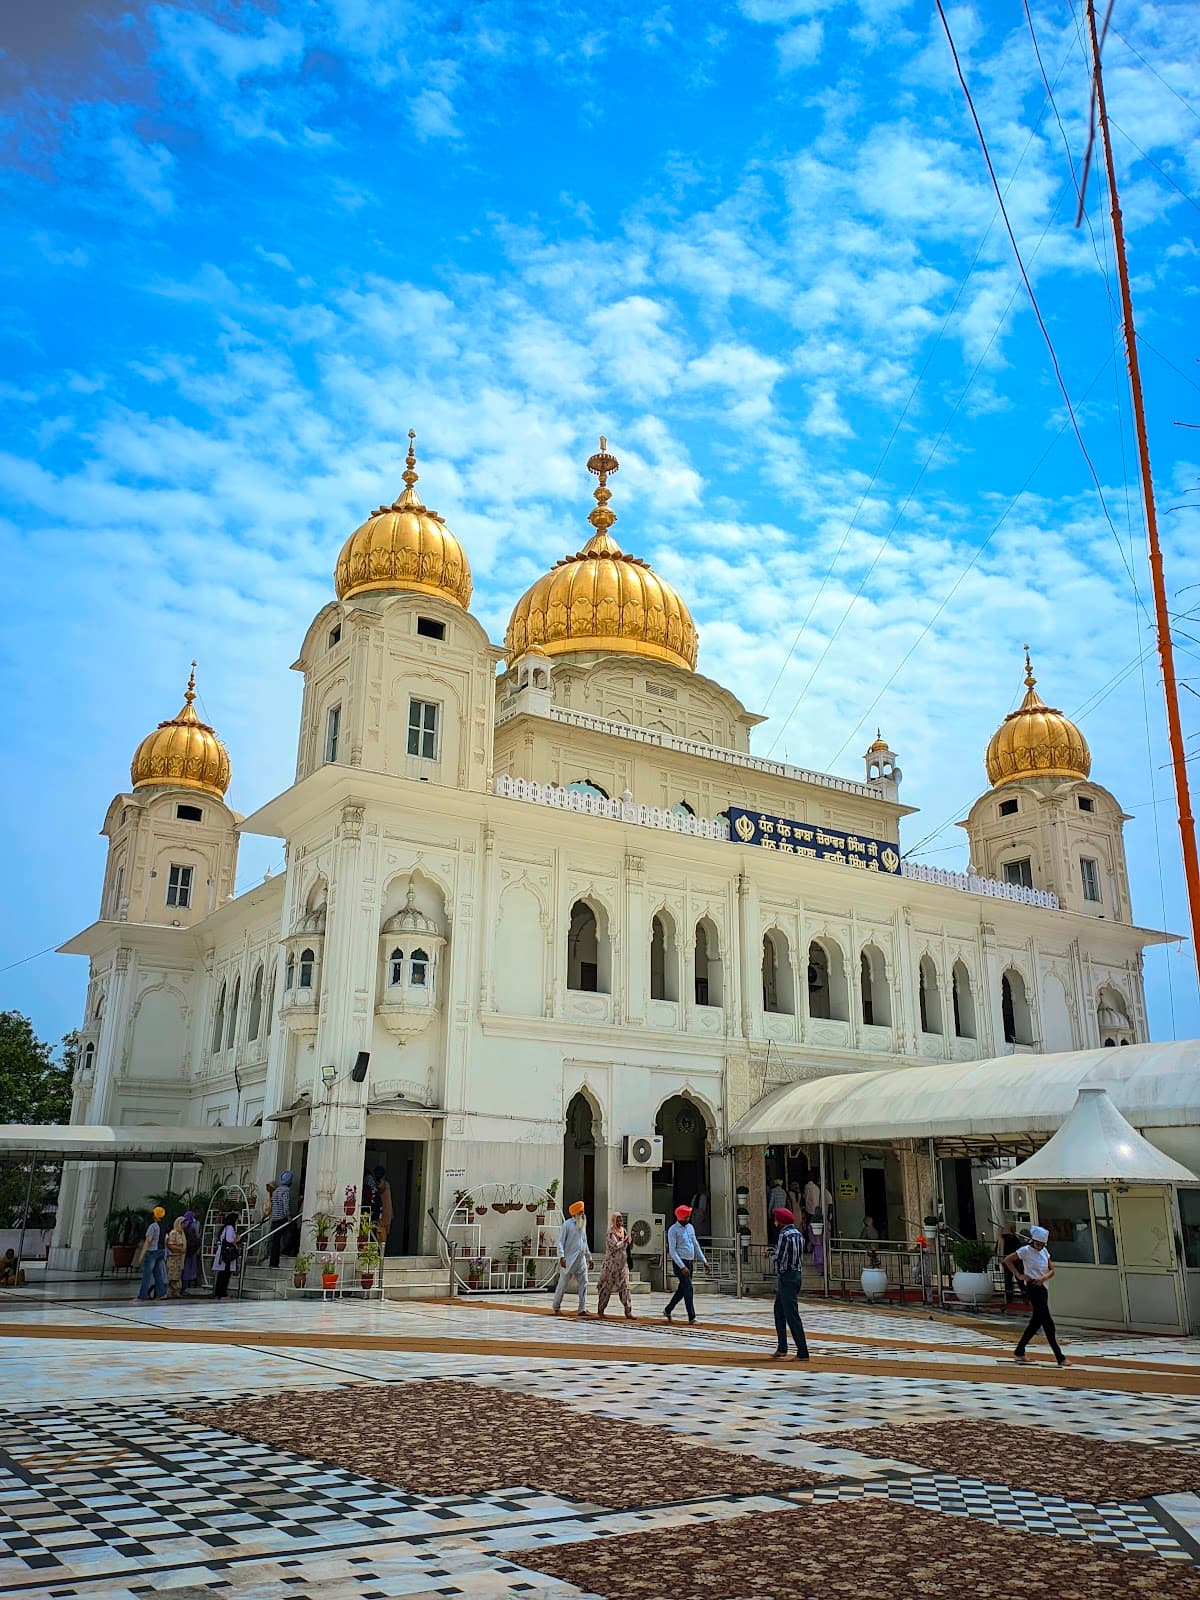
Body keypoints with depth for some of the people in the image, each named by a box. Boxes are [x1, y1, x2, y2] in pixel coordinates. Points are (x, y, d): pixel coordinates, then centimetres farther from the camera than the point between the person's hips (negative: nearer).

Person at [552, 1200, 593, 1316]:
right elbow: (560, 1241, -10)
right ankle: (556, 1307, 18)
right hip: (569, 1260, -6)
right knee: (562, 1284, 3)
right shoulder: (567, 1225, -6)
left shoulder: (583, 1225, 15)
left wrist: (589, 1257, 19)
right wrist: (561, 1256, -20)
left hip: (581, 1260, 6)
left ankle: (582, 1309, 0)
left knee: (584, 1283, -2)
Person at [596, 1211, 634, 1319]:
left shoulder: (624, 1231, 9)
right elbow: (615, 1246, -22)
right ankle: (600, 1310, 18)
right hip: (611, 1264, -5)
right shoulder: (611, 1233, -9)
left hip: (623, 1264, 5)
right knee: (607, 1286, 4)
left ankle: (628, 1311, -4)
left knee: (625, 1287, -3)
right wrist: (625, 1240, -20)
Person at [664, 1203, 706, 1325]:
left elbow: (696, 1245, 18)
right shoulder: (673, 1230, -11)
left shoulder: (690, 1227, 11)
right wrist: (682, 1267, -21)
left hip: (690, 1262, 7)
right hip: (680, 1263, -7)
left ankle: (667, 1310, 26)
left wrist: (704, 1260, 11)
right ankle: (692, 1317, -7)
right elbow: (672, 1251, -15)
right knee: (688, 1289, -11)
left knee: (683, 1289, 12)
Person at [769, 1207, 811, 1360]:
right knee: (779, 1311, 20)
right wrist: (775, 1253, 9)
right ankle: (782, 1347, 27)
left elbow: (778, 1258, -21)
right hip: (796, 1274, 10)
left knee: (792, 1316, -6)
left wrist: (772, 1253, 2)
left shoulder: (785, 1235, -17)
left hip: (786, 1277, -10)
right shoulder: (798, 1234, 11)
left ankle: (803, 1353, -6)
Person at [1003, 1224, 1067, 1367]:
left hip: (1043, 1287, 8)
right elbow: (1007, 1260, -7)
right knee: (1048, 1323, -10)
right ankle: (1060, 1357, -8)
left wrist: (1044, 1278, -11)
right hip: (1033, 1287, -8)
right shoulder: (1026, 1250, -9)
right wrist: (1018, 1275, -12)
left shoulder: (1044, 1251, 11)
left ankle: (1019, 1352, 20)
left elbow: (1052, 1270, 9)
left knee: (1036, 1322, 11)